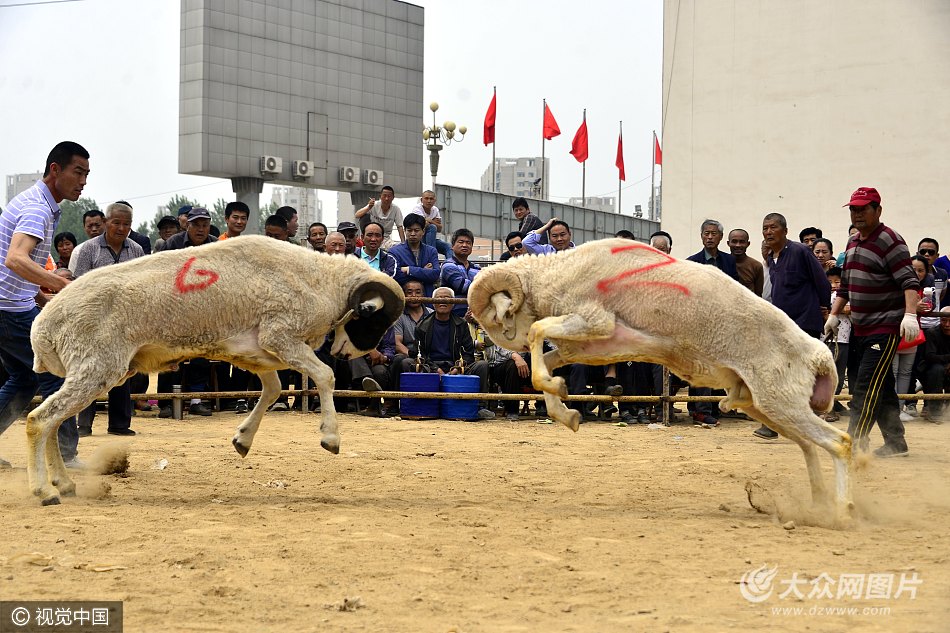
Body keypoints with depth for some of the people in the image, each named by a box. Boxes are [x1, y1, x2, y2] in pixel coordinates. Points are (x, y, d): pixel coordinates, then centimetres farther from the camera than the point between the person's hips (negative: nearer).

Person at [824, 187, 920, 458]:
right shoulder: (853, 243, 15)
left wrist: (910, 315, -32)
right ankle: (895, 441, 20)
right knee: (880, 387, 12)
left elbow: (909, 281, -20)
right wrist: (833, 315, 18)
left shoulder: (889, 240, -12)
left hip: (886, 327, -9)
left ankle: (854, 443, -15)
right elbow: (845, 285, 24)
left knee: (867, 385, -14)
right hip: (859, 328, 9)